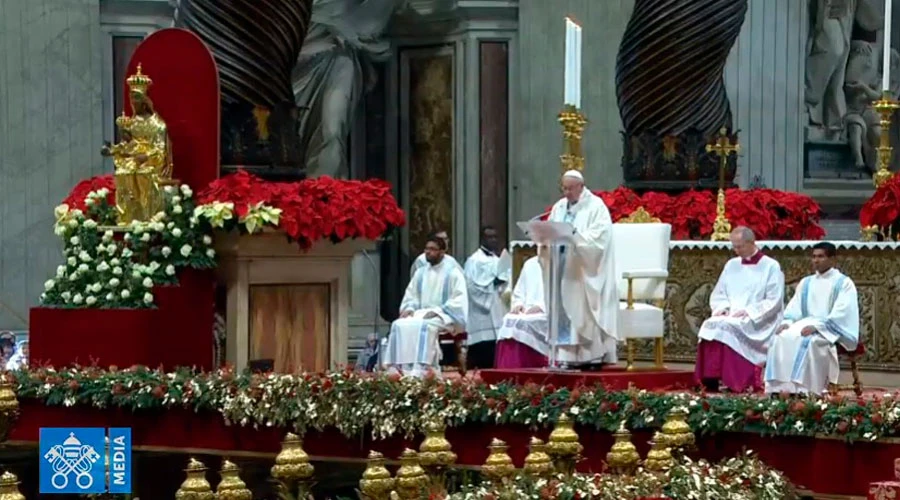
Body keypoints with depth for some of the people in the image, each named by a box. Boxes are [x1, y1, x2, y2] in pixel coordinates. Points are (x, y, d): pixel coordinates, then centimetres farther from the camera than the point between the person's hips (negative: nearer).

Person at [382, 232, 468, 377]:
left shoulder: (453, 272, -2)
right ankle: (398, 370, -28)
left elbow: (459, 301, -10)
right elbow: (410, 296, 19)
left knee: (424, 326, -38)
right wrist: (409, 308, -4)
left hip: (445, 316, -6)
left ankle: (419, 371, -45)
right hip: (421, 314, 6)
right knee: (399, 325, -23)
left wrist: (437, 311, -21)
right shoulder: (420, 273, 17)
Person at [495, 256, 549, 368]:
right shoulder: (530, 265, 22)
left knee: (523, 323, -31)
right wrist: (518, 304, 2)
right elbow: (518, 293, 24)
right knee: (510, 321, -24)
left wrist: (541, 307, -20)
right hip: (526, 315, 5)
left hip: (549, 316, -5)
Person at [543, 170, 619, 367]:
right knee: (564, 311, 1)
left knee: (584, 312, -9)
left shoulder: (596, 207, -4)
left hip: (586, 273, -6)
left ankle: (593, 356, -7)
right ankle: (567, 355, 1)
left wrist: (573, 235, -26)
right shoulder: (558, 208, 15)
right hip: (563, 271, 6)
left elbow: (597, 238, -15)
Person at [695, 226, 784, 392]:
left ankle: (731, 380, -35)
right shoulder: (731, 265, 18)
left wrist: (748, 312, -16)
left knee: (725, 328, -33)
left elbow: (773, 302, -6)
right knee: (710, 325, -28)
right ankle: (710, 378, -33)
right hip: (730, 317, 5)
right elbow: (718, 294, 20)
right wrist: (722, 308, -2)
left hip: (758, 322, -5)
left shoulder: (771, 267, 1)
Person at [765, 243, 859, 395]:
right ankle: (779, 387, -30)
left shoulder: (844, 283, 0)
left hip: (830, 329, -6)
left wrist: (817, 326, -24)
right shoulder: (805, 283, 19)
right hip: (806, 324, 6)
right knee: (780, 338, -24)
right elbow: (794, 307, 13)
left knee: (809, 342, -38)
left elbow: (841, 313, -12)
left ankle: (803, 389, -41)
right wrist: (787, 322, -9)